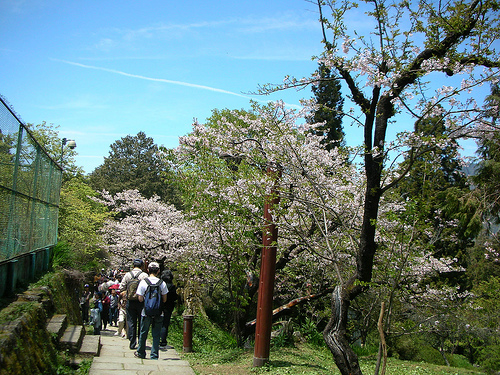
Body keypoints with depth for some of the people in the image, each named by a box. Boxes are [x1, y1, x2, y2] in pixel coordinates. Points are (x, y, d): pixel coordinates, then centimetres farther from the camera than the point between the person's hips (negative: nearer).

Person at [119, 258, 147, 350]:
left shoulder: (127, 275, 2)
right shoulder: (144, 275, -8)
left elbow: (121, 288, 5)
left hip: (130, 302, 2)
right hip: (141, 301, -2)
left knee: (131, 322, 7)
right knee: (141, 323, 8)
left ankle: (132, 344, 8)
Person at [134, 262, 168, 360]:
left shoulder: (143, 282, -7)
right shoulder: (162, 283, -5)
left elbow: (140, 299, -5)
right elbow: (164, 300, 1)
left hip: (146, 312, 0)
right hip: (158, 313, 0)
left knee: (143, 333, 15)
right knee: (156, 335, 8)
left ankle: (141, 353, 28)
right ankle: (154, 355, 7)